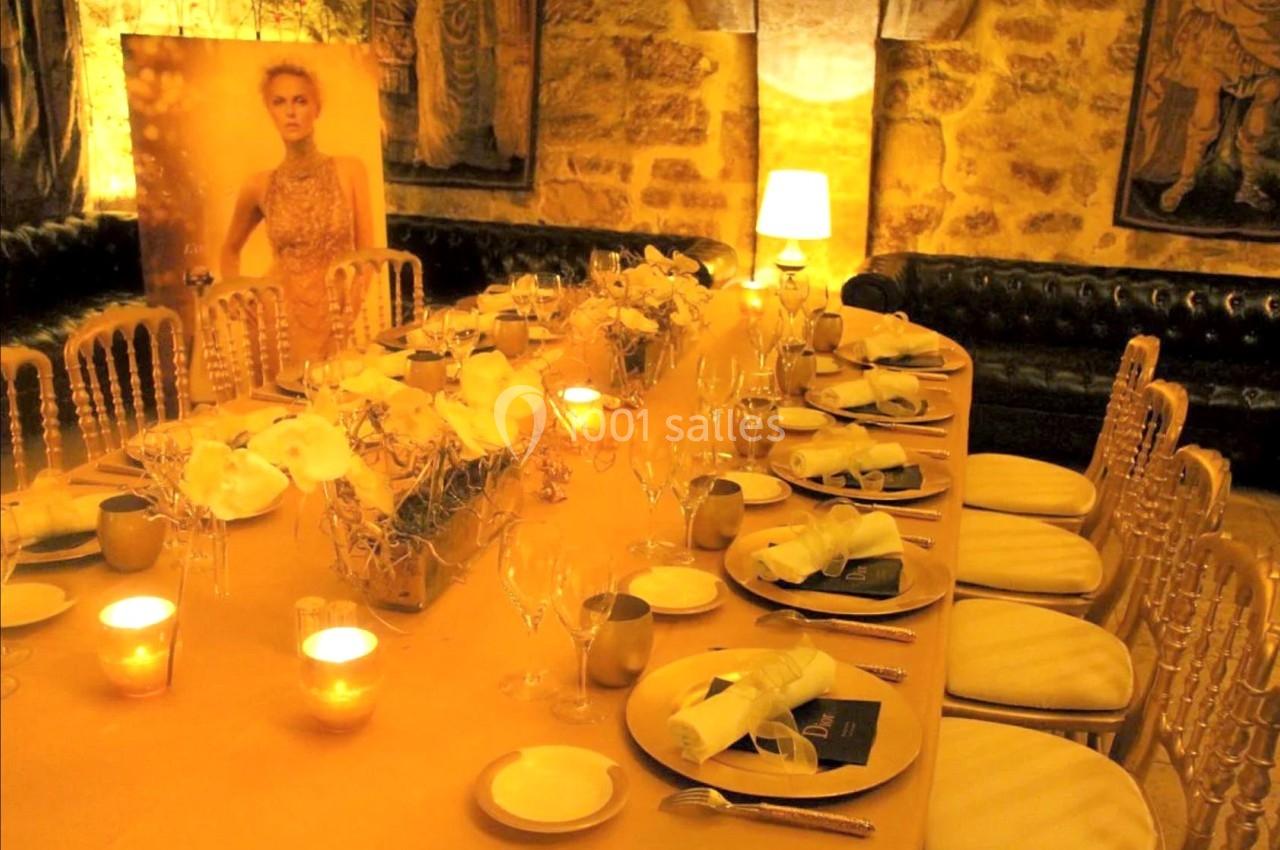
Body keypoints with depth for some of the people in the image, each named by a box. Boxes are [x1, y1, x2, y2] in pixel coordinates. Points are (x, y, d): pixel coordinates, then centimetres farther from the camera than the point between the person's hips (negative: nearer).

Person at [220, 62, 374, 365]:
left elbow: (366, 250, 0)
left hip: (338, 323, 0)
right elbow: (230, 251, 17)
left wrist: (353, 298, -14)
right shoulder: (259, 186, -1)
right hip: (282, 319, 0)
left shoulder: (350, 170, -4)